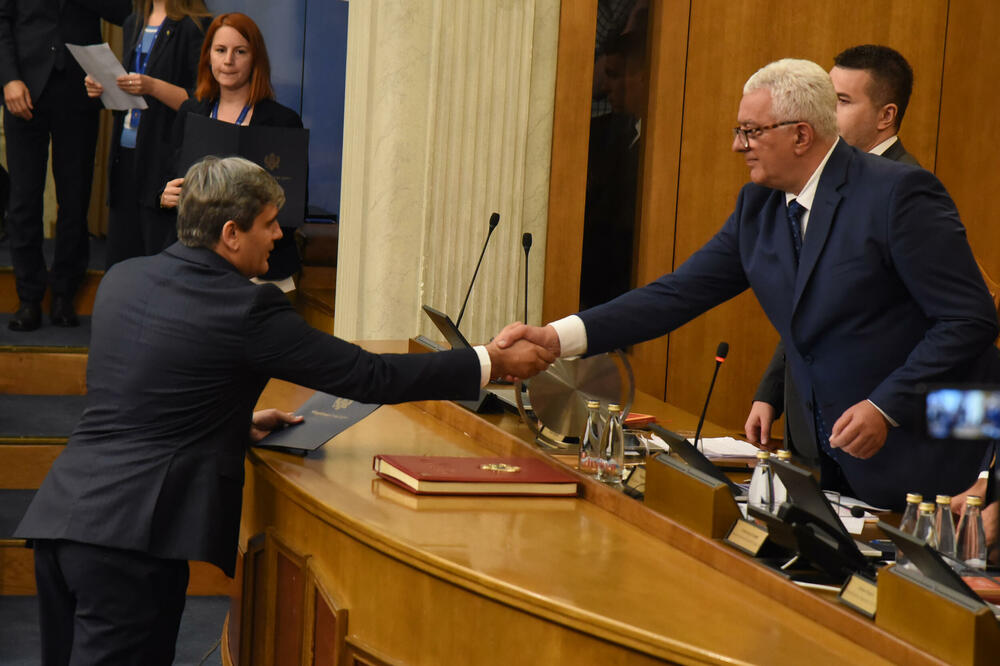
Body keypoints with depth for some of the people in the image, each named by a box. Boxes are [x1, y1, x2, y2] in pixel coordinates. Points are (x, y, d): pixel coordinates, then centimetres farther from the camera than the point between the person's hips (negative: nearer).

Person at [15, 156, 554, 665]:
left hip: (60, 513, 8)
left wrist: (240, 422, 29)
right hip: (130, 534, -8)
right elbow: (367, 376, -6)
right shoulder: (246, 307, -9)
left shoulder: (122, 280, 13)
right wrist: (493, 363, 2)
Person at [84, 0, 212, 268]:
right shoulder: (134, 24, 16)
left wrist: (152, 86, -23)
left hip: (164, 159, -7)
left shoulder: (194, 26, -8)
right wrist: (103, 89, 6)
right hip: (126, 154, 7)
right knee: (119, 256, 8)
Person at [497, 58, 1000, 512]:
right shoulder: (758, 207, 7)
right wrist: (556, 337, -8)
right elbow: (680, 294, 2)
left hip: (922, 457, -6)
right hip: (834, 456, 6)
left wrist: (886, 407, -23)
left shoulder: (899, 193, -15)